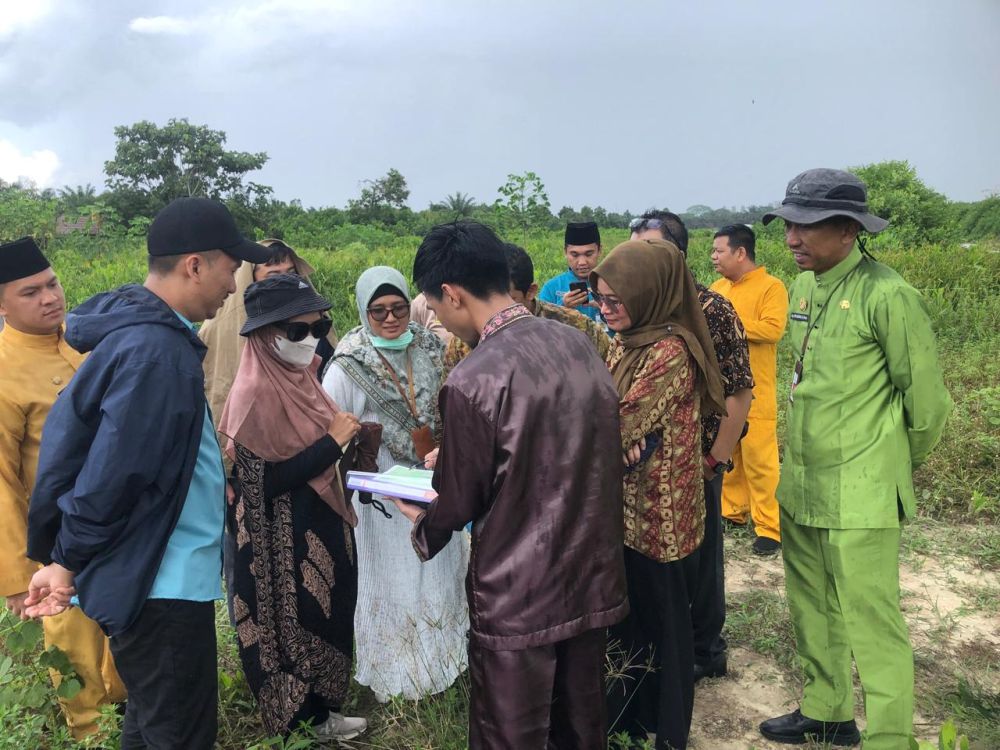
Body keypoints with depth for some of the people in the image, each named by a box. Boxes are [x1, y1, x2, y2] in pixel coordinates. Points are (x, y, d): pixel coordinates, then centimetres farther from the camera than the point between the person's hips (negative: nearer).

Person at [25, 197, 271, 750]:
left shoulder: (143, 328, 7)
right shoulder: (155, 351, -25)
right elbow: (110, 475, -24)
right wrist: (67, 564, -11)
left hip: (155, 577, 10)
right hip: (160, 585, -10)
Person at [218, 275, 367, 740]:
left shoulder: (297, 377, 3)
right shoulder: (256, 393, -23)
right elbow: (269, 482, -24)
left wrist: (344, 435, -1)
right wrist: (334, 440, -21)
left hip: (317, 522, 9)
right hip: (284, 537, -9)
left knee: (324, 615, 20)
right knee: (295, 623, 9)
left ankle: (320, 709, 40)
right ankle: (304, 724, 30)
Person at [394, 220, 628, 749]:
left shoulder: (472, 382, -22)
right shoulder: (578, 344, -1)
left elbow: (460, 501, -10)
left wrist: (423, 526, 12)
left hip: (517, 596, -6)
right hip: (591, 577, 7)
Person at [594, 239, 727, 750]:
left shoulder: (670, 352, -23)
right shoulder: (624, 341, 6)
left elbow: (619, 426, -25)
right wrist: (626, 440, -15)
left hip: (658, 513, -8)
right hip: (623, 506, 8)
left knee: (660, 626, 10)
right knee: (624, 619, 21)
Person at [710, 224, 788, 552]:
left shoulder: (771, 287, -8)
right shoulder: (718, 287, 12)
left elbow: (772, 329, -20)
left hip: (754, 392, -6)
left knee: (760, 459, -2)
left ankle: (769, 526, 7)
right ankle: (732, 510, 28)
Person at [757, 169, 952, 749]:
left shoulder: (888, 296, -17)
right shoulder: (803, 286, 7)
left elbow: (927, 402, -10)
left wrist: (899, 468, 5)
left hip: (859, 497, -8)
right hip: (799, 484, 8)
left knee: (871, 624, 1)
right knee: (812, 610, 20)